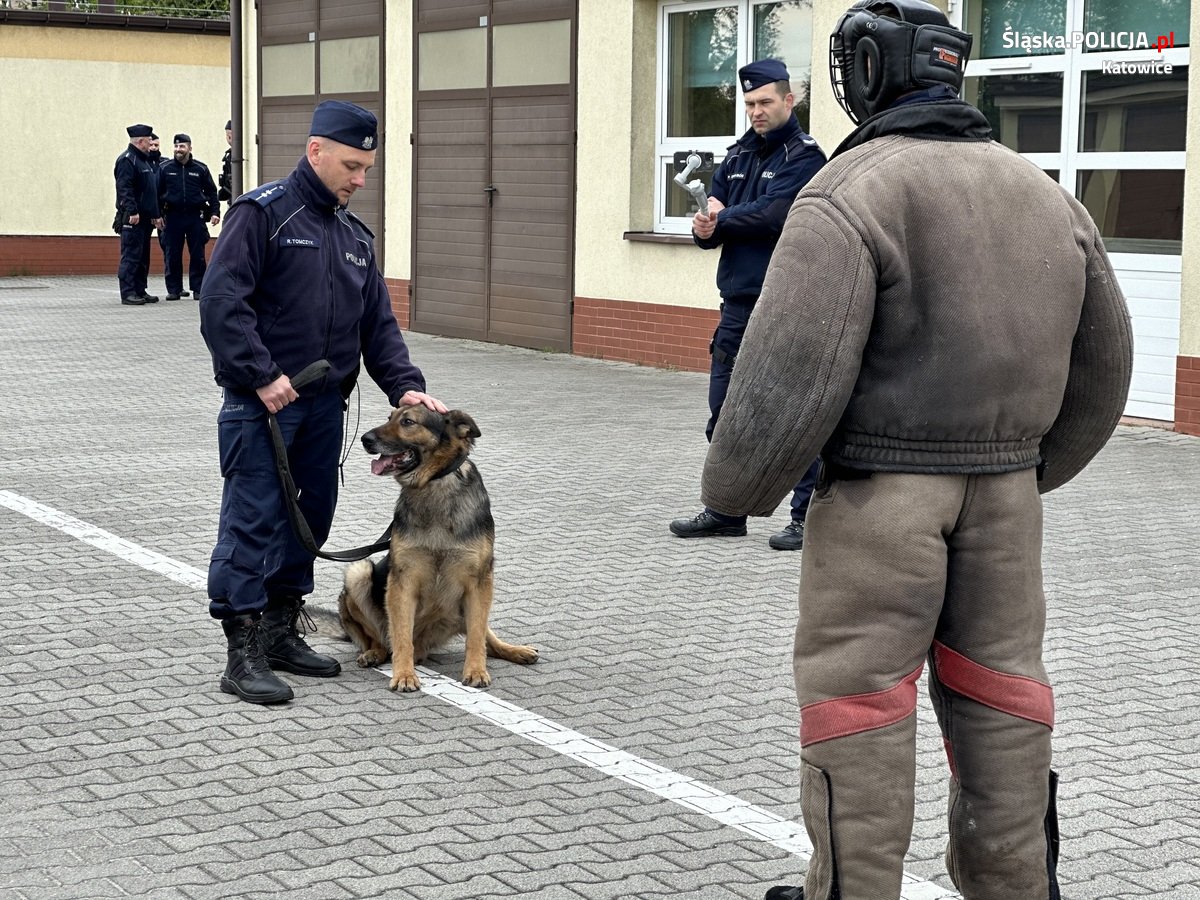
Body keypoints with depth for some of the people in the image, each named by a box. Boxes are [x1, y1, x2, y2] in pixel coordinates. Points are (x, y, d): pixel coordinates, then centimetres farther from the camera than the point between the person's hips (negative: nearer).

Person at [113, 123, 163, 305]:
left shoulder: (146, 161, 20)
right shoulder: (127, 160, -10)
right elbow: (124, 189, -20)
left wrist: (156, 215, 23)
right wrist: (132, 211, -27)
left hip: (145, 218, 10)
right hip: (133, 218, -10)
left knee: (143, 257, 12)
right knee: (131, 256, -9)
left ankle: (140, 291, 18)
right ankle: (128, 293, -9)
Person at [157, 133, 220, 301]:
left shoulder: (200, 169, 5)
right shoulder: (165, 168, 5)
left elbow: (211, 192, 9)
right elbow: (157, 193, 7)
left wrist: (215, 212, 0)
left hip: (195, 217, 0)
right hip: (172, 217, 0)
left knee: (198, 255, 1)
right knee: (172, 256, 1)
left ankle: (198, 289, 7)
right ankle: (174, 289, 8)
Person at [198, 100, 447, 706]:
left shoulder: (355, 235, 16)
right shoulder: (262, 213, -8)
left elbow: (378, 324, 16)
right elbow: (220, 302, -16)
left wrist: (405, 385, 0)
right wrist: (262, 376, -20)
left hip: (324, 406, 8)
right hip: (261, 404, -8)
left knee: (310, 519, 12)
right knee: (253, 524, -7)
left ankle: (281, 633, 25)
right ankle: (244, 655, -4)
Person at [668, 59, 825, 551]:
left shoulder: (804, 156, -6)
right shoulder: (737, 156, 15)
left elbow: (772, 215, -19)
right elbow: (712, 226, 11)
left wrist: (721, 218, -5)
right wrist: (707, 229, -13)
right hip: (737, 303, 7)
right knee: (725, 414, 11)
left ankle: (808, 515, 6)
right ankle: (725, 510, 22)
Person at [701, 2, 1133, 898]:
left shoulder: (851, 194, -12)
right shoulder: (1048, 196, 10)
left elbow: (793, 374, -18)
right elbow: (1102, 368, 17)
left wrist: (738, 488, -4)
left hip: (881, 495, -6)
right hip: (1006, 492, 6)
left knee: (857, 694, 3)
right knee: (999, 694, 14)